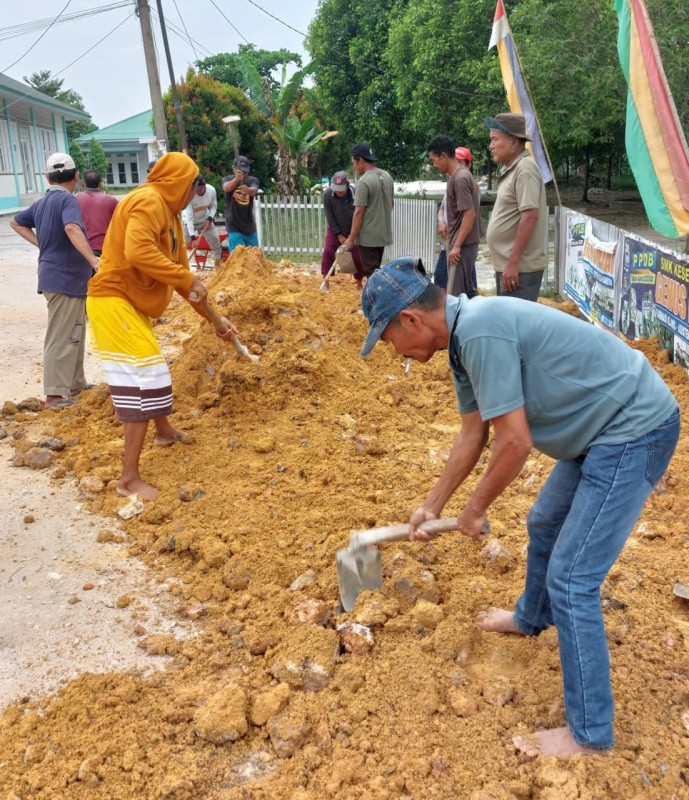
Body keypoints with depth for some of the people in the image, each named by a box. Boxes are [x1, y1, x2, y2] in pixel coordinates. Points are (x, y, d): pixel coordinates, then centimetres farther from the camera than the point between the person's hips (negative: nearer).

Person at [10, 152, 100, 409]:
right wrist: (94, 260, -41)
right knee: (60, 337, -4)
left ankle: (75, 383, 30)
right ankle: (54, 394, 2)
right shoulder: (67, 200, -14)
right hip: (65, 278, -9)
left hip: (58, 276, 9)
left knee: (73, 334, 20)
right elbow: (71, 228, -34)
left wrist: (42, 244, 18)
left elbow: (17, 222, 27)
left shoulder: (42, 203, 13)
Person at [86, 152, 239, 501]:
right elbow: (138, 252, -31)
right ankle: (129, 478, -10)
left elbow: (180, 273, 20)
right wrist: (188, 279, -23)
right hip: (113, 300, -11)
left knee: (151, 372, 27)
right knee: (145, 380, -14)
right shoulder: (148, 201, -14)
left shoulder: (169, 213, 16)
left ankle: (165, 431, 52)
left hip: (132, 304, 11)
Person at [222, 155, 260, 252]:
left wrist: (248, 190, -49)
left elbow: (254, 191, -24)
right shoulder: (228, 179, -4)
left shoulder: (253, 180, 0)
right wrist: (236, 179, -49)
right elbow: (226, 188, -28)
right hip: (234, 226, -3)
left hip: (249, 226, 3)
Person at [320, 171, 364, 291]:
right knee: (328, 251, -15)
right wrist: (339, 235, -15)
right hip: (335, 229, 1)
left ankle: (359, 284, 15)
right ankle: (325, 281, -4)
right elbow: (329, 216, -15)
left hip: (353, 230, -1)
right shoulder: (327, 194, -22)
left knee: (357, 255, -1)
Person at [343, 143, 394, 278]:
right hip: (383, 234, 9)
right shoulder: (387, 177, 9)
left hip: (368, 237, -9)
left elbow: (359, 213, -19)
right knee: (375, 271, 19)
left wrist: (351, 238, -15)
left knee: (371, 273, -3)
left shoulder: (364, 182, -18)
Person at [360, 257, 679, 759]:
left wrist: (475, 510, -8)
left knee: (571, 580, -5)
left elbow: (516, 442, -24)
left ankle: (590, 733, 11)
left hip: (635, 432, -10)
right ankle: (532, 618, 53)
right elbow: (472, 436, 14)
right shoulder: (464, 337, 5)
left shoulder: (481, 331, -26)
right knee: (544, 525, 26)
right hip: (608, 429, 10)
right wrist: (432, 506, 21)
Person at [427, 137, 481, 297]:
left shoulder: (459, 178, -17)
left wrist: (456, 246, -22)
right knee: (466, 290, 15)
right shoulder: (458, 176, 12)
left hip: (463, 245, -10)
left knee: (455, 294, -7)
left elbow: (470, 214, -22)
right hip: (462, 243, 10)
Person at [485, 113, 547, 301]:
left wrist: (513, 263, -23)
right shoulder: (510, 169, 16)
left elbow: (529, 217, -21)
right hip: (506, 264, 10)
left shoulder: (524, 169, -13)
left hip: (520, 267, -10)